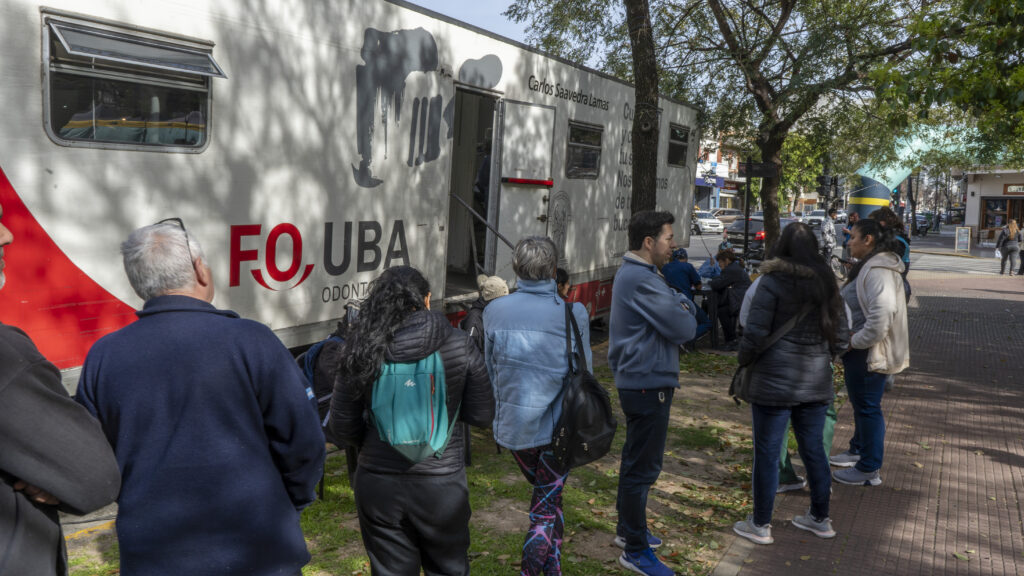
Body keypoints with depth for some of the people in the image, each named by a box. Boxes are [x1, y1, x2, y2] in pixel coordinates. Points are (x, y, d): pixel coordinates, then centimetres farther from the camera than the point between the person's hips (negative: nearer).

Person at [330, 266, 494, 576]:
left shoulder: (361, 350, -9)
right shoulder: (459, 345, -10)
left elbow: (342, 425, -3)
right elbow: (482, 415, -3)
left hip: (378, 484, 1)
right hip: (442, 484, 0)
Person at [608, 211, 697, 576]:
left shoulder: (632, 273, 13)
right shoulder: (642, 280, -22)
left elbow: (675, 307, 15)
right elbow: (684, 329, -20)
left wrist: (682, 306, -6)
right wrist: (687, 311, 0)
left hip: (637, 380, 11)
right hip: (648, 384, -11)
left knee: (636, 460, 22)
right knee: (643, 466, -2)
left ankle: (628, 529, 36)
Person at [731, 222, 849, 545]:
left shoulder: (772, 283, -11)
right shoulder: (826, 283, 7)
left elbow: (755, 334, -16)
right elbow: (842, 336, 11)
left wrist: (744, 362, 0)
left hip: (775, 382, -6)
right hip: (816, 382, 6)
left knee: (767, 453, 4)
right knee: (814, 449, 17)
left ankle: (760, 525, 14)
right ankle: (820, 519, 30)